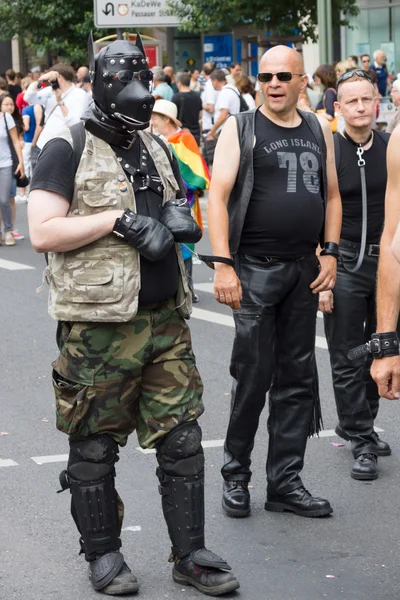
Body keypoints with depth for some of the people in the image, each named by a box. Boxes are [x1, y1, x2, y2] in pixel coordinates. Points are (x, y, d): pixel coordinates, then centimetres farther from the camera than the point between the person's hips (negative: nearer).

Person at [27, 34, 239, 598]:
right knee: (95, 448, 6)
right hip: (99, 327, -6)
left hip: (166, 320, 6)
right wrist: (119, 220, -18)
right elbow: (42, 232, -15)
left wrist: (178, 218, 2)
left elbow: (181, 209, 26)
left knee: (182, 439, 7)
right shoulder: (68, 149, -6)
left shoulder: (156, 149, 14)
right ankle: (103, 555, 21)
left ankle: (190, 555, 16)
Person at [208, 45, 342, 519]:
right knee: (253, 375, -4)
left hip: (304, 269, 5)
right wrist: (223, 265, -17)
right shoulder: (239, 129, -2)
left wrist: (330, 252, 4)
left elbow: (332, 195, 17)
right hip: (255, 268, -5)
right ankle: (235, 475, 12)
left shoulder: (318, 130, 12)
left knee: (297, 377, 7)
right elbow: (218, 196, -8)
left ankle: (285, 482, 15)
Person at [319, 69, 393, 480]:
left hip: (387, 262, 4)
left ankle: (358, 425, 28)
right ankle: (362, 443, 6)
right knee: (348, 360, -1)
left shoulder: (390, 149, 3)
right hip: (345, 264, -3)